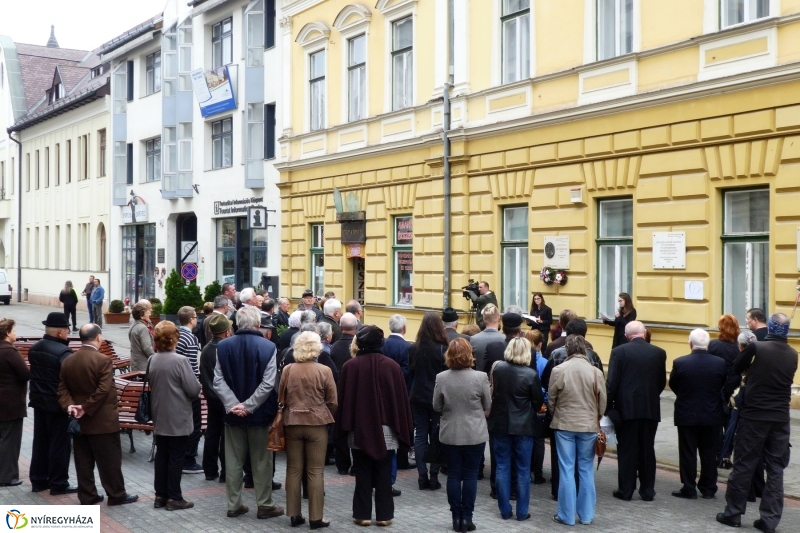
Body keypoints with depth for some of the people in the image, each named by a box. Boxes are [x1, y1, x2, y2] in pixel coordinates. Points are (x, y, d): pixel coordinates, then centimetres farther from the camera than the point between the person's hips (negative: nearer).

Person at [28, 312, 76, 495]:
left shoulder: (34, 348, 5)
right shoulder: (63, 352, -21)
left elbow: (35, 374, 14)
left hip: (38, 401, 8)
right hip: (58, 404, -8)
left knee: (40, 442, 15)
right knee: (59, 444, 2)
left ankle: (38, 480, 23)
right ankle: (58, 483, 8)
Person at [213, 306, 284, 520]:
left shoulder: (223, 346, -1)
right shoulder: (268, 347, -11)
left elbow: (218, 381, -6)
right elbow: (267, 384, -17)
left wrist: (233, 404, -12)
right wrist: (249, 406, -14)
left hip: (233, 411, 3)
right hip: (260, 412, -3)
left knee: (233, 460, 11)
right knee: (261, 461, 8)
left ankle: (234, 504, 18)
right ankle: (265, 505, 15)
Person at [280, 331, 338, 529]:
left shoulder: (287, 370, -3)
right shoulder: (324, 371, -9)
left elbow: (281, 399, 6)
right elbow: (332, 402, -4)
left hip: (292, 423, 2)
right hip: (317, 424, -2)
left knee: (293, 470, 11)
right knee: (315, 471, 3)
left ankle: (294, 514, 14)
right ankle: (316, 517, 5)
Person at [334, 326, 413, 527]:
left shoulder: (350, 366, -8)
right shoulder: (392, 366, -5)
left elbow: (344, 399, -5)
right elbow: (401, 398, -2)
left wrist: (343, 427, 2)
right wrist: (402, 427, 6)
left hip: (359, 428, -1)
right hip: (385, 428, 1)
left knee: (363, 473, 9)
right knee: (384, 473, 9)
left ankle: (363, 514, 11)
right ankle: (384, 515, 12)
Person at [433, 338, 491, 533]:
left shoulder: (441, 378, -9)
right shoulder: (480, 377, -13)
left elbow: (437, 407, 2)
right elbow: (487, 405, 0)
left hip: (450, 434, 1)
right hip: (475, 434, -1)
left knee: (453, 475, 9)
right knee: (470, 475, 6)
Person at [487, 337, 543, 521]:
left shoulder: (497, 368, -6)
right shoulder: (531, 374, -14)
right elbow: (538, 402, -4)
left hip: (500, 424, 2)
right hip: (523, 426, -2)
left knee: (502, 467, 10)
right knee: (522, 469, 7)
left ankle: (505, 510, 13)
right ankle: (522, 512, 13)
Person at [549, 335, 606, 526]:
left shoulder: (558, 370, -10)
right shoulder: (596, 372, -7)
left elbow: (551, 399, 0)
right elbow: (602, 402, 1)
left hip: (564, 425, -1)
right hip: (589, 426, 1)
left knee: (567, 470, 5)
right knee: (586, 470, 11)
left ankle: (567, 515, 9)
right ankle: (586, 514, 17)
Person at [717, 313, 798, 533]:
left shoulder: (756, 348, -13)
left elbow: (736, 368, 1)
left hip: (754, 415, -3)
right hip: (780, 417, 3)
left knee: (744, 465, 6)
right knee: (775, 469, 8)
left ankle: (733, 513, 13)